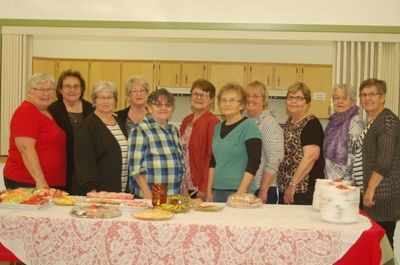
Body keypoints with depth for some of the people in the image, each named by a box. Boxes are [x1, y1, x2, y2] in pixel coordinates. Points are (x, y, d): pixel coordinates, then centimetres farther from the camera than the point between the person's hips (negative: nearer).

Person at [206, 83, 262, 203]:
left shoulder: (249, 126, -8)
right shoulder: (218, 127, 10)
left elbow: (254, 162, -14)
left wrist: (241, 193, -18)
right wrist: (209, 190, 11)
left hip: (238, 192, -6)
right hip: (217, 191, 6)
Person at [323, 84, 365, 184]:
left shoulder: (356, 121, -12)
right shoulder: (334, 121, 10)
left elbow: (354, 157, -17)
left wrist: (343, 180, -18)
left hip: (346, 182, -7)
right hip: (331, 180, 7)